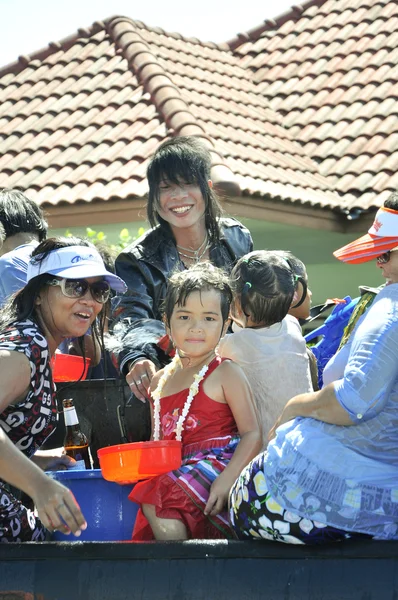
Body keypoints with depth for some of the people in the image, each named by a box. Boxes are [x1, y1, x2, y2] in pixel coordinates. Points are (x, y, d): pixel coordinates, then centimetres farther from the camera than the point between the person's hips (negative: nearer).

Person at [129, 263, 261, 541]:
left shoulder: (226, 374, 1)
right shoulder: (160, 381, 19)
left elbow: (252, 434, -7)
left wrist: (227, 480, -22)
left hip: (217, 463, -6)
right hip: (175, 473, 6)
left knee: (155, 499, -30)